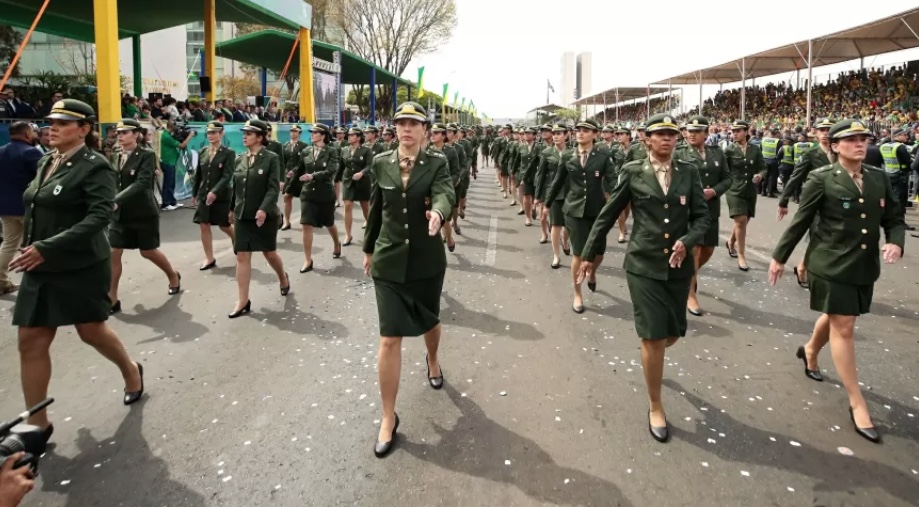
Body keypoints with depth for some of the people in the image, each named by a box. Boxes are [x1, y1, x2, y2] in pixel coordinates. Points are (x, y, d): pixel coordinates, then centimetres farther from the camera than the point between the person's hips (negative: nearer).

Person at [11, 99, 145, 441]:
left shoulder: (94, 166, -13)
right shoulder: (46, 162, 10)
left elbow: (100, 217, -23)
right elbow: (37, 210, 20)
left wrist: (47, 248, -26)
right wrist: (28, 247, 7)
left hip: (81, 267, -7)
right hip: (41, 268, 7)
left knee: (91, 331, 8)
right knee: (31, 342, 5)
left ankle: (131, 371, 38)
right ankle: (37, 423, 16)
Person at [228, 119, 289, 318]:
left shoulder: (271, 158, -8)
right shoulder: (240, 159, 7)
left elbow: (274, 188, -15)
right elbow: (235, 187, 13)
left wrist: (264, 209, -27)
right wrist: (234, 210, 15)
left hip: (265, 215, -4)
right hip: (242, 215, 4)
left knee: (269, 253, 10)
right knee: (242, 257, 0)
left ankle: (283, 278, 42)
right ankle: (243, 302, 5)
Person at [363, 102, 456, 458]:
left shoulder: (437, 163, -6)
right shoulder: (381, 163, 1)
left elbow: (446, 195, -25)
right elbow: (375, 209, 10)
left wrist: (438, 212, -47)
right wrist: (368, 248, 17)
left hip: (427, 260, 0)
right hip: (389, 261, 1)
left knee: (429, 321, 21)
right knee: (390, 339, -4)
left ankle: (433, 360, 57)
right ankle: (388, 417, 8)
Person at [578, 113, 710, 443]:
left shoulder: (689, 172, 3)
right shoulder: (633, 172, -3)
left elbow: (702, 216, 3)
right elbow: (608, 215, 3)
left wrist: (687, 242, -17)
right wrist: (590, 253, 7)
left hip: (679, 265, 3)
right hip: (643, 265, -3)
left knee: (673, 334, 12)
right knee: (653, 337, -4)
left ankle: (650, 354, 50)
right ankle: (655, 407, 13)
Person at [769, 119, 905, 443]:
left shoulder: (879, 178, 4)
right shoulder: (822, 178, -10)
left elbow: (894, 218, 9)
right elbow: (800, 221, -6)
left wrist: (896, 242, -12)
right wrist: (779, 257, -3)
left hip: (864, 267, 5)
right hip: (831, 265, -5)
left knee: (836, 317, 21)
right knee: (843, 327, -1)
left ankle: (809, 351, 52)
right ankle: (856, 402, 7)